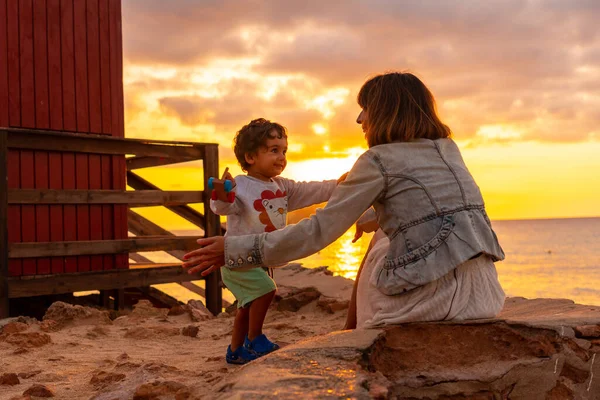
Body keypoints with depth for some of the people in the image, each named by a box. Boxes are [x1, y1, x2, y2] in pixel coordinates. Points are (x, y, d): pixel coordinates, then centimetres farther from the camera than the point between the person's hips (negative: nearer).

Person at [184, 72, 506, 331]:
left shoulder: (379, 160, -4)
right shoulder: (448, 149, 15)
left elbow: (319, 231, -6)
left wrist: (234, 249, -1)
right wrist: (366, 217, 51)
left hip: (437, 297, -6)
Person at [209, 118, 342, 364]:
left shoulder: (283, 187, 6)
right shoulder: (239, 186, -19)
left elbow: (312, 192, 6)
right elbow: (222, 208, -33)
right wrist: (222, 196, -55)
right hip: (239, 259, -8)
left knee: (248, 305, 16)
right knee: (265, 289, -21)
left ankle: (236, 351, 31)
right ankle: (254, 340, -2)